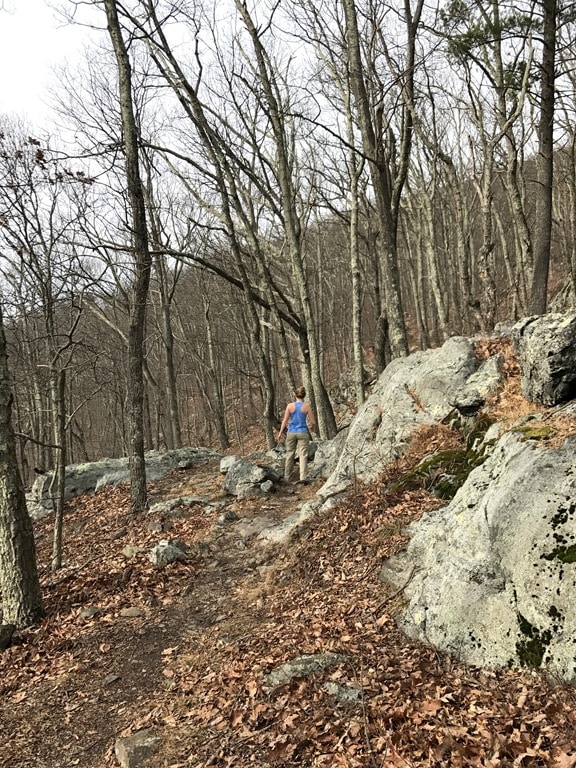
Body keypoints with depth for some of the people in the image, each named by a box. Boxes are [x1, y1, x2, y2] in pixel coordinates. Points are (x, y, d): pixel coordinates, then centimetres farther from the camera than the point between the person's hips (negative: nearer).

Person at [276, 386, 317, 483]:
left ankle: (287, 477, 19)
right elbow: (313, 422, -1)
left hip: (291, 433, 2)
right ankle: (303, 477, -12)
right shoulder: (306, 406, -4)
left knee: (290, 455, 11)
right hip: (303, 433, -1)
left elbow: (285, 420, -4)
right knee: (303, 455, -1)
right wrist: (312, 428, 20)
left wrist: (280, 432, 4)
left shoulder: (290, 406, -3)